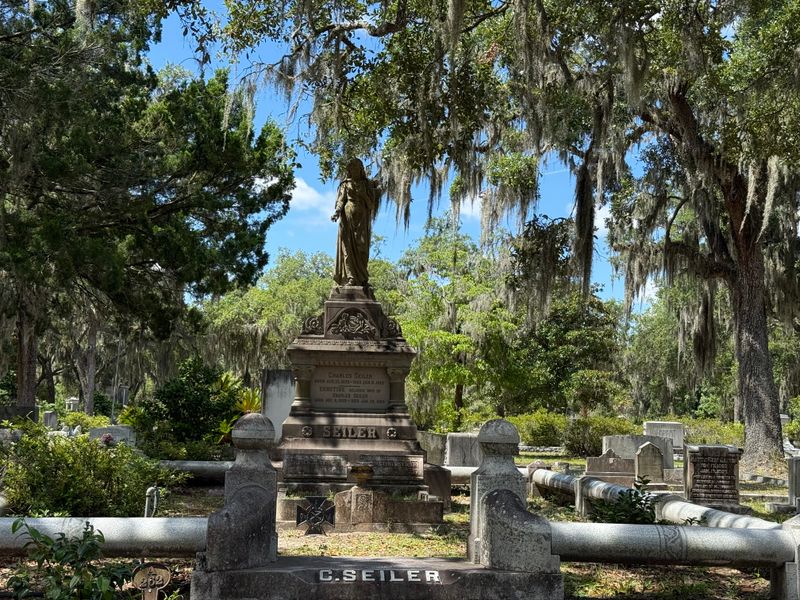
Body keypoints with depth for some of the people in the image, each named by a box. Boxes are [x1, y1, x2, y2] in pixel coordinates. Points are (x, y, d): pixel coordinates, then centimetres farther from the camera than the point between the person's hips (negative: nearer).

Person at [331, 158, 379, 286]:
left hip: (362, 219, 0)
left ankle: (362, 278, -4)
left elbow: (371, 203, 5)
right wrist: (336, 213, -12)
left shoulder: (367, 184, 12)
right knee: (348, 247, -9)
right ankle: (350, 278, -13)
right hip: (348, 218, 0)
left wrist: (363, 193, -9)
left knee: (362, 248, -7)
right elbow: (341, 200, 4)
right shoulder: (345, 184, 13)